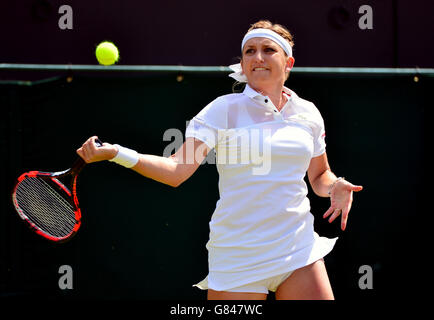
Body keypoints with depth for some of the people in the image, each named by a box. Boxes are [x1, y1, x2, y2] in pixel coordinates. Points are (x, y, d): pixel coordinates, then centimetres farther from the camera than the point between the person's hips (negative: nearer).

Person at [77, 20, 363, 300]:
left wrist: (335, 188, -1)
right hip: (238, 255, -3)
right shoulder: (224, 109, -3)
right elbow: (177, 170, -12)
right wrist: (116, 153, -25)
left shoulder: (308, 113, 9)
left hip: (300, 251, 3)